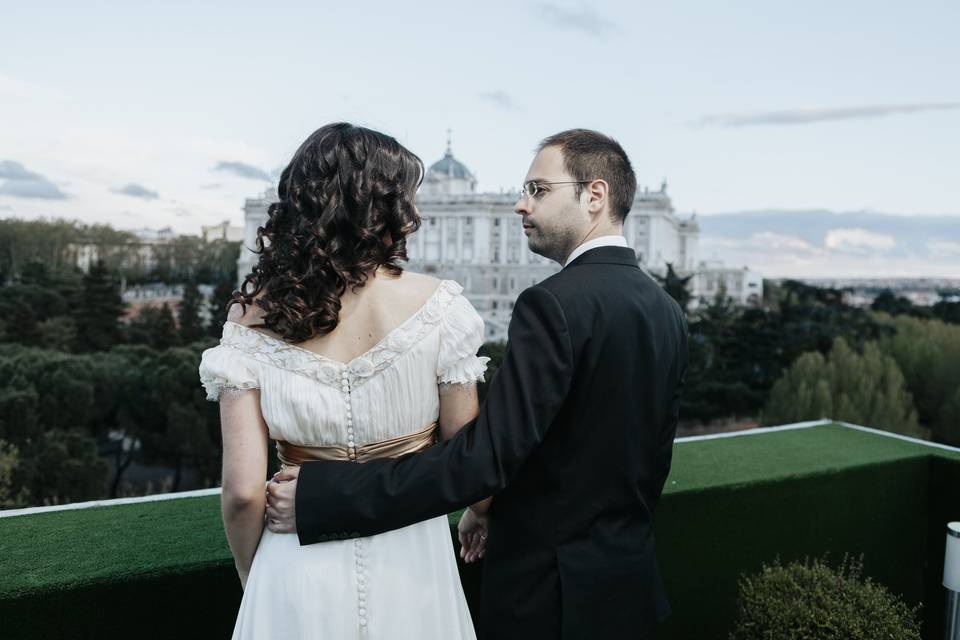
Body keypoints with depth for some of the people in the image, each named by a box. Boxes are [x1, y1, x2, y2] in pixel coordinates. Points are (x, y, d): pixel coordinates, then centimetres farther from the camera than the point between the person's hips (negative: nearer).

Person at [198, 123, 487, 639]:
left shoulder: (252, 316, -9)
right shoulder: (435, 304, -13)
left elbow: (243, 491, -10)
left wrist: (253, 581, 9)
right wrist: (480, 514, 16)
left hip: (298, 573, 1)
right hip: (410, 571, -1)